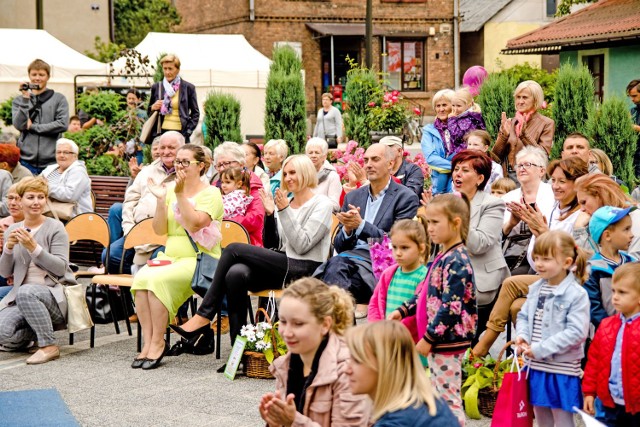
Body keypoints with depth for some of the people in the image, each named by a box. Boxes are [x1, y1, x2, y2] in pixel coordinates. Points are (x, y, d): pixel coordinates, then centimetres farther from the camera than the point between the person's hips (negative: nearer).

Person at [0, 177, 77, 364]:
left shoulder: (55, 227, -1)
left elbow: (60, 268, -10)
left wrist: (34, 248, -20)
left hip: (54, 294, -4)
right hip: (20, 297, 4)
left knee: (26, 292, -38)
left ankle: (49, 346, -23)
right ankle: (29, 335, 10)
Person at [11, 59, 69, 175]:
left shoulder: (59, 99, 7)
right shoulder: (18, 100, 11)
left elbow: (63, 125, -5)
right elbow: (19, 125, -2)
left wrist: (32, 126, -6)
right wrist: (25, 99, -9)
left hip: (51, 161, -1)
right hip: (26, 160, 1)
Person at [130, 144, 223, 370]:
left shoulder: (210, 194, -2)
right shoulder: (172, 191, 15)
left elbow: (195, 224, -18)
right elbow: (159, 229, 7)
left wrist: (180, 194, -20)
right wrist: (161, 200, -5)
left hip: (200, 260, -5)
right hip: (171, 257, 5)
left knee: (157, 279, -31)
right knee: (140, 278, -26)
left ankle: (158, 343, -21)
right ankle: (148, 342, -23)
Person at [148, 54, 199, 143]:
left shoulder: (188, 88, 6)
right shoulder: (156, 87, 13)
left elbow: (195, 113, 9)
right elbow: (149, 113, 22)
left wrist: (188, 132, -2)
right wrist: (153, 108, -1)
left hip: (180, 133, -2)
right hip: (161, 132, 2)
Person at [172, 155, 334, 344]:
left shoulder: (322, 204, -1)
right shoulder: (285, 203, 18)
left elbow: (302, 245, -12)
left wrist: (285, 211, -14)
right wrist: (270, 214, 2)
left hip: (304, 271, -6)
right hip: (282, 267, 6)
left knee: (234, 249, -19)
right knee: (235, 274, -27)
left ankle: (204, 315, -14)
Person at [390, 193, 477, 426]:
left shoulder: (457, 262, -18)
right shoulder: (442, 258, 13)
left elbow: (450, 307, -22)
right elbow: (427, 294, 21)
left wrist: (428, 338, -20)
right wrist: (402, 311, 12)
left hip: (448, 340, -10)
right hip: (436, 339, 10)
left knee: (448, 397, -6)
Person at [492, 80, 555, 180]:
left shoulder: (547, 124, 1)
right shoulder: (509, 122, 12)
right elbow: (496, 155, 8)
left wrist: (524, 134, -17)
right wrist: (504, 135, -8)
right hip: (507, 176, 3)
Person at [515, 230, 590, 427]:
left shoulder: (577, 294, -15)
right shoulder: (536, 288, 6)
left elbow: (576, 332, -21)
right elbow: (524, 316, 16)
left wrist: (540, 349, -22)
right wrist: (522, 336, -7)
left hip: (562, 370, -7)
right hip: (537, 367, 7)